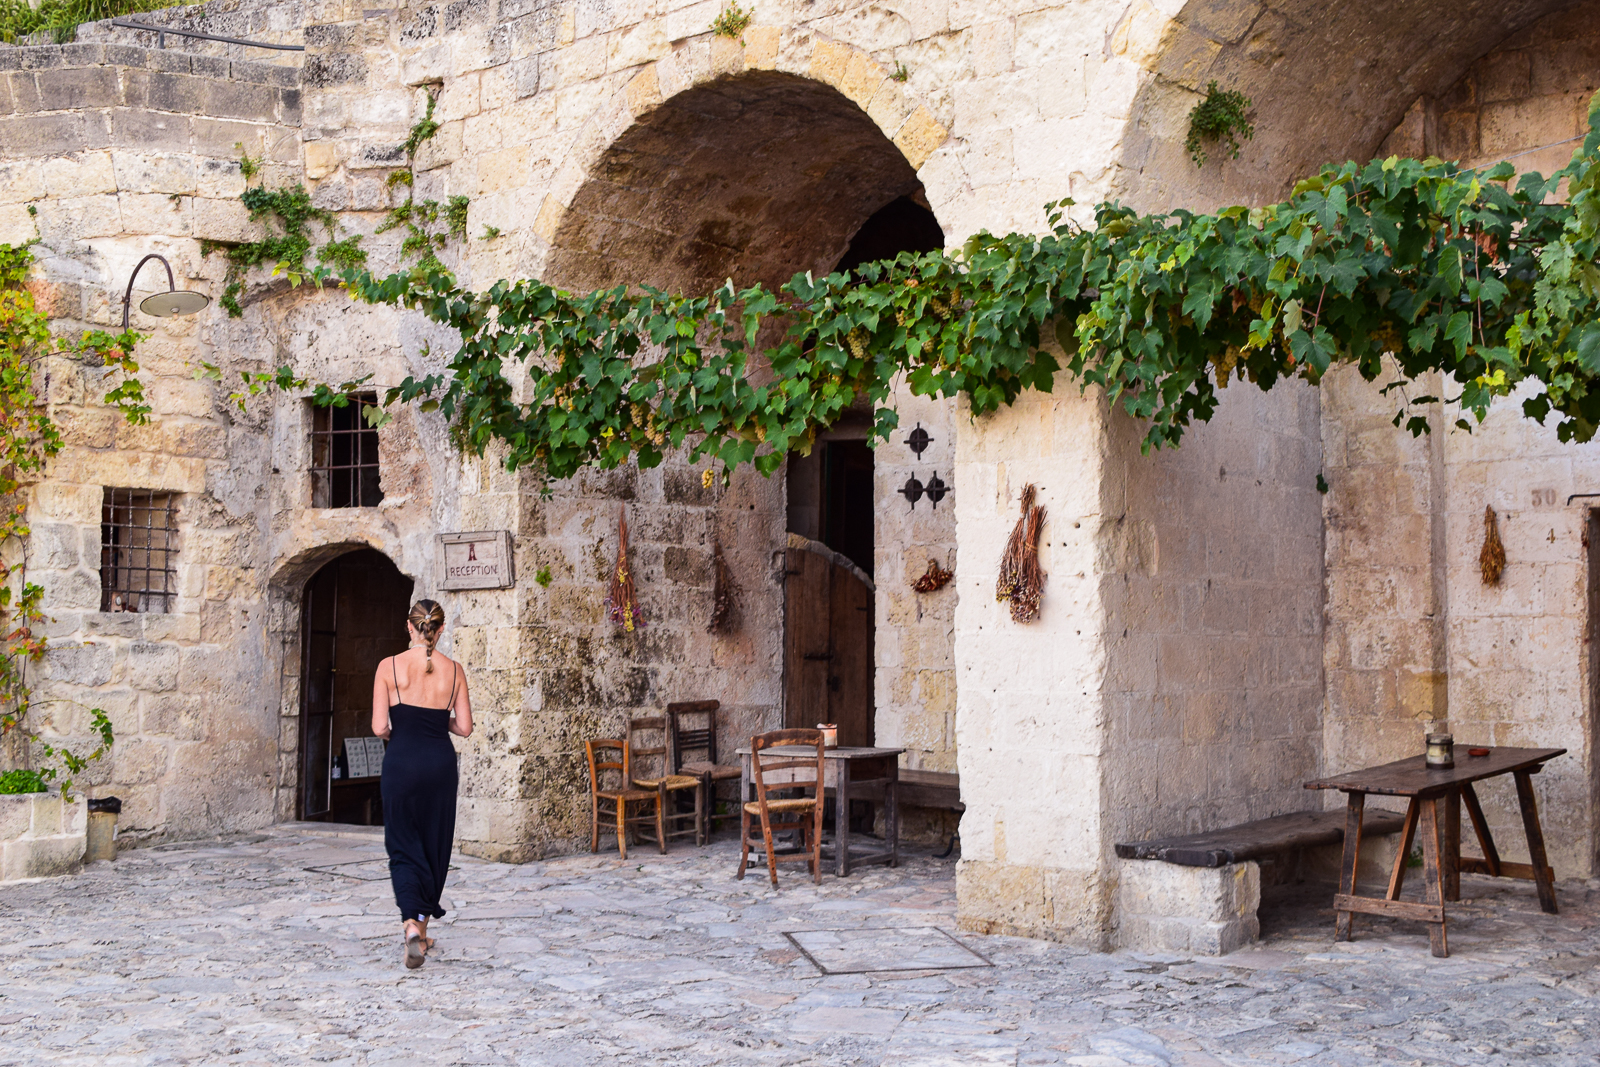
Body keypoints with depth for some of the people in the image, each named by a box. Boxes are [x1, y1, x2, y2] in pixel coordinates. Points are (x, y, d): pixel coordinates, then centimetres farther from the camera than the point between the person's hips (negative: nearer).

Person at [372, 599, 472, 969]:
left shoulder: (389, 667, -6)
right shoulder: (453, 670, -1)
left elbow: (379, 727, -7)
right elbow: (464, 727, 2)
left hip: (401, 760, -2)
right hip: (440, 761, 2)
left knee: (403, 845, 4)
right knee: (435, 845, 15)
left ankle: (411, 922, -18)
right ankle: (422, 927, 24)